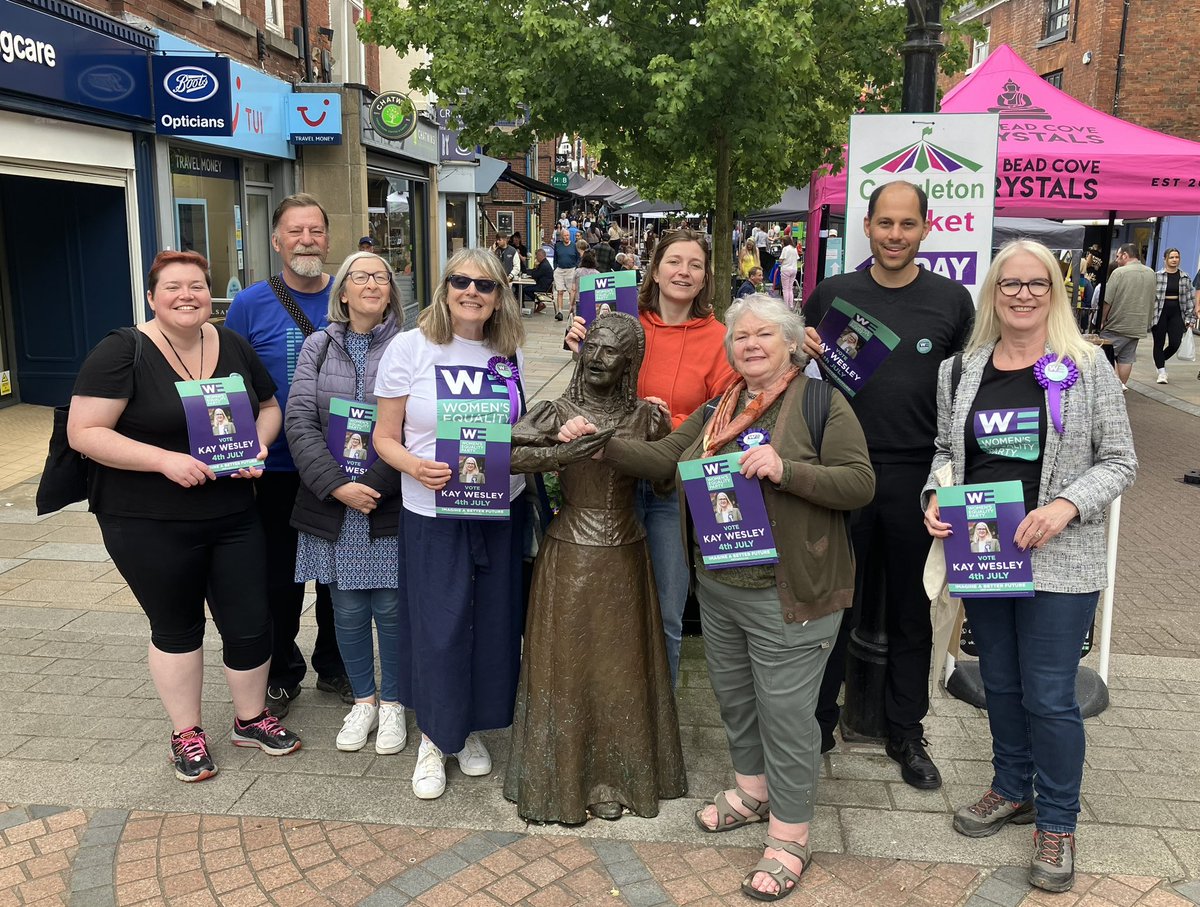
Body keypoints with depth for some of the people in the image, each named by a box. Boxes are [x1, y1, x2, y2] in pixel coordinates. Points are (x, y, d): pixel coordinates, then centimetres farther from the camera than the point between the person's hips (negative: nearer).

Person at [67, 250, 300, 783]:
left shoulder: (233, 346, 3)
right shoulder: (122, 352, -12)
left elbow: (268, 408, 14)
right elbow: (84, 432, -16)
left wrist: (258, 445, -8)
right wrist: (165, 459, -26)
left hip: (232, 516, 4)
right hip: (148, 525, -4)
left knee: (250, 624, 8)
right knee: (176, 628, 12)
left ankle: (251, 718, 32)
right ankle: (186, 733, 31)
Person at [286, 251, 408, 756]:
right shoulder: (318, 347, 6)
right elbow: (299, 422, -3)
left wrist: (374, 485, -16)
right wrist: (338, 485, -14)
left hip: (389, 503, -2)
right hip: (331, 503, 2)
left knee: (390, 607, 5)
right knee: (347, 609, 10)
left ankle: (392, 702, 25)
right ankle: (363, 700, 30)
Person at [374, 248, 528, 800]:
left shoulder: (510, 354, 5)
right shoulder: (410, 347, -5)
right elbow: (385, 437, -3)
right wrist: (414, 467, -23)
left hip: (500, 510, 3)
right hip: (432, 513, -3)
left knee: (493, 624, 10)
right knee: (437, 629, 1)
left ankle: (470, 728, 33)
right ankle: (434, 738, 25)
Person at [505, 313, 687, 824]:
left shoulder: (646, 418, 1)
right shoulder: (558, 414, -5)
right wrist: (566, 453, -27)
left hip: (624, 557, 2)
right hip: (569, 555, -2)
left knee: (620, 667, 10)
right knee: (564, 666, 5)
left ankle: (613, 777, 26)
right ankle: (561, 779, 21)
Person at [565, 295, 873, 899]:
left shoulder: (821, 403, -8)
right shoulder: (718, 410, 11)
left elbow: (860, 483, -15)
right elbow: (660, 459, 7)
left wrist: (785, 469, -27)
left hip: (785, 594, -7)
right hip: (718, 587, 7)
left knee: (785, 712, 2)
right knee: (733, 695, 21)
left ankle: (789, 836, 20)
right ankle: (753, 790, 45)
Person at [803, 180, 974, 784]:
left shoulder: (952, 299, 3)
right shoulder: (831, 294, 3)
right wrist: (807, 353, -10)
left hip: (917, 478, 0)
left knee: (910, 612, 13)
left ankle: (905, 732, 30)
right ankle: (818, 722, 26)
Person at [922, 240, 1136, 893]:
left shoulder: (1086, 366, -5)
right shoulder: (960, 371, 5)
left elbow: (1119, 461, -4)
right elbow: (946, 451, 13)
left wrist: (1064, 506, -19)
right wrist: (935, 496, -6)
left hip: (1059, 561, -4)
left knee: (1049, 696, 3)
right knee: (1000, 684, 17)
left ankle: (1057, 822, 23)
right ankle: (1012, 790, 38)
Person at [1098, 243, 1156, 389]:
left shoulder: (1119, 272, -13)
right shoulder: (1151, 273, 8)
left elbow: (1107, 301, -12)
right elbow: (1152, 299, 18)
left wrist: (1102, 321, -2)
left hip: (1117, 326, -6)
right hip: (1138, 326, 6)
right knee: (1127, 358, 10)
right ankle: (1121, 387, 13)